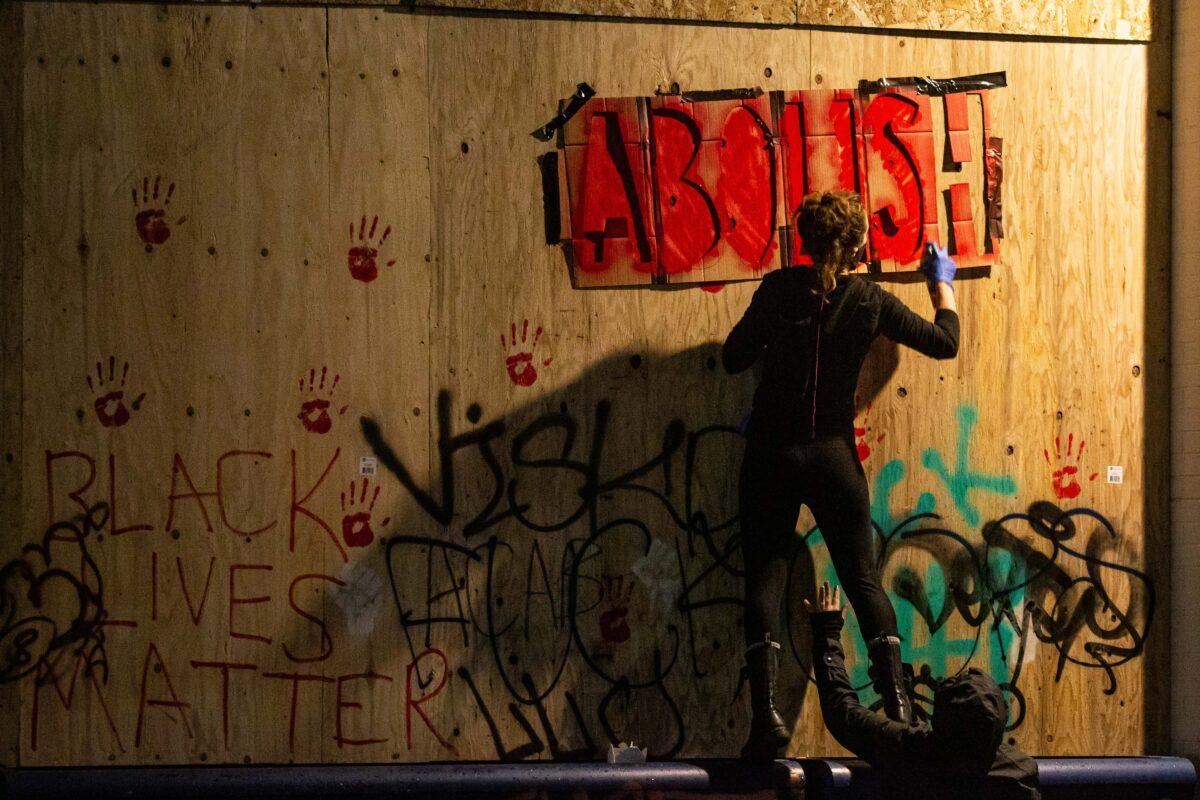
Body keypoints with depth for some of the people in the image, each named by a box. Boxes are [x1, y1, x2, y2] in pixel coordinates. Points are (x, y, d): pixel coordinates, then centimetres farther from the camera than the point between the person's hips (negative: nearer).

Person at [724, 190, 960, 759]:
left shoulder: (778, 289, -6)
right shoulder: (870, 301, -3)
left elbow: (733, 357, -2)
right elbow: (945, 343, 8)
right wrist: (941, 284, 24)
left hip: (770, 456, 0)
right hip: (833, 457, 1)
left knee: (764, 580, 2)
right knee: (864, 580, 8)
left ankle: (766, 714, -8)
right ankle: (899, 709, 2)